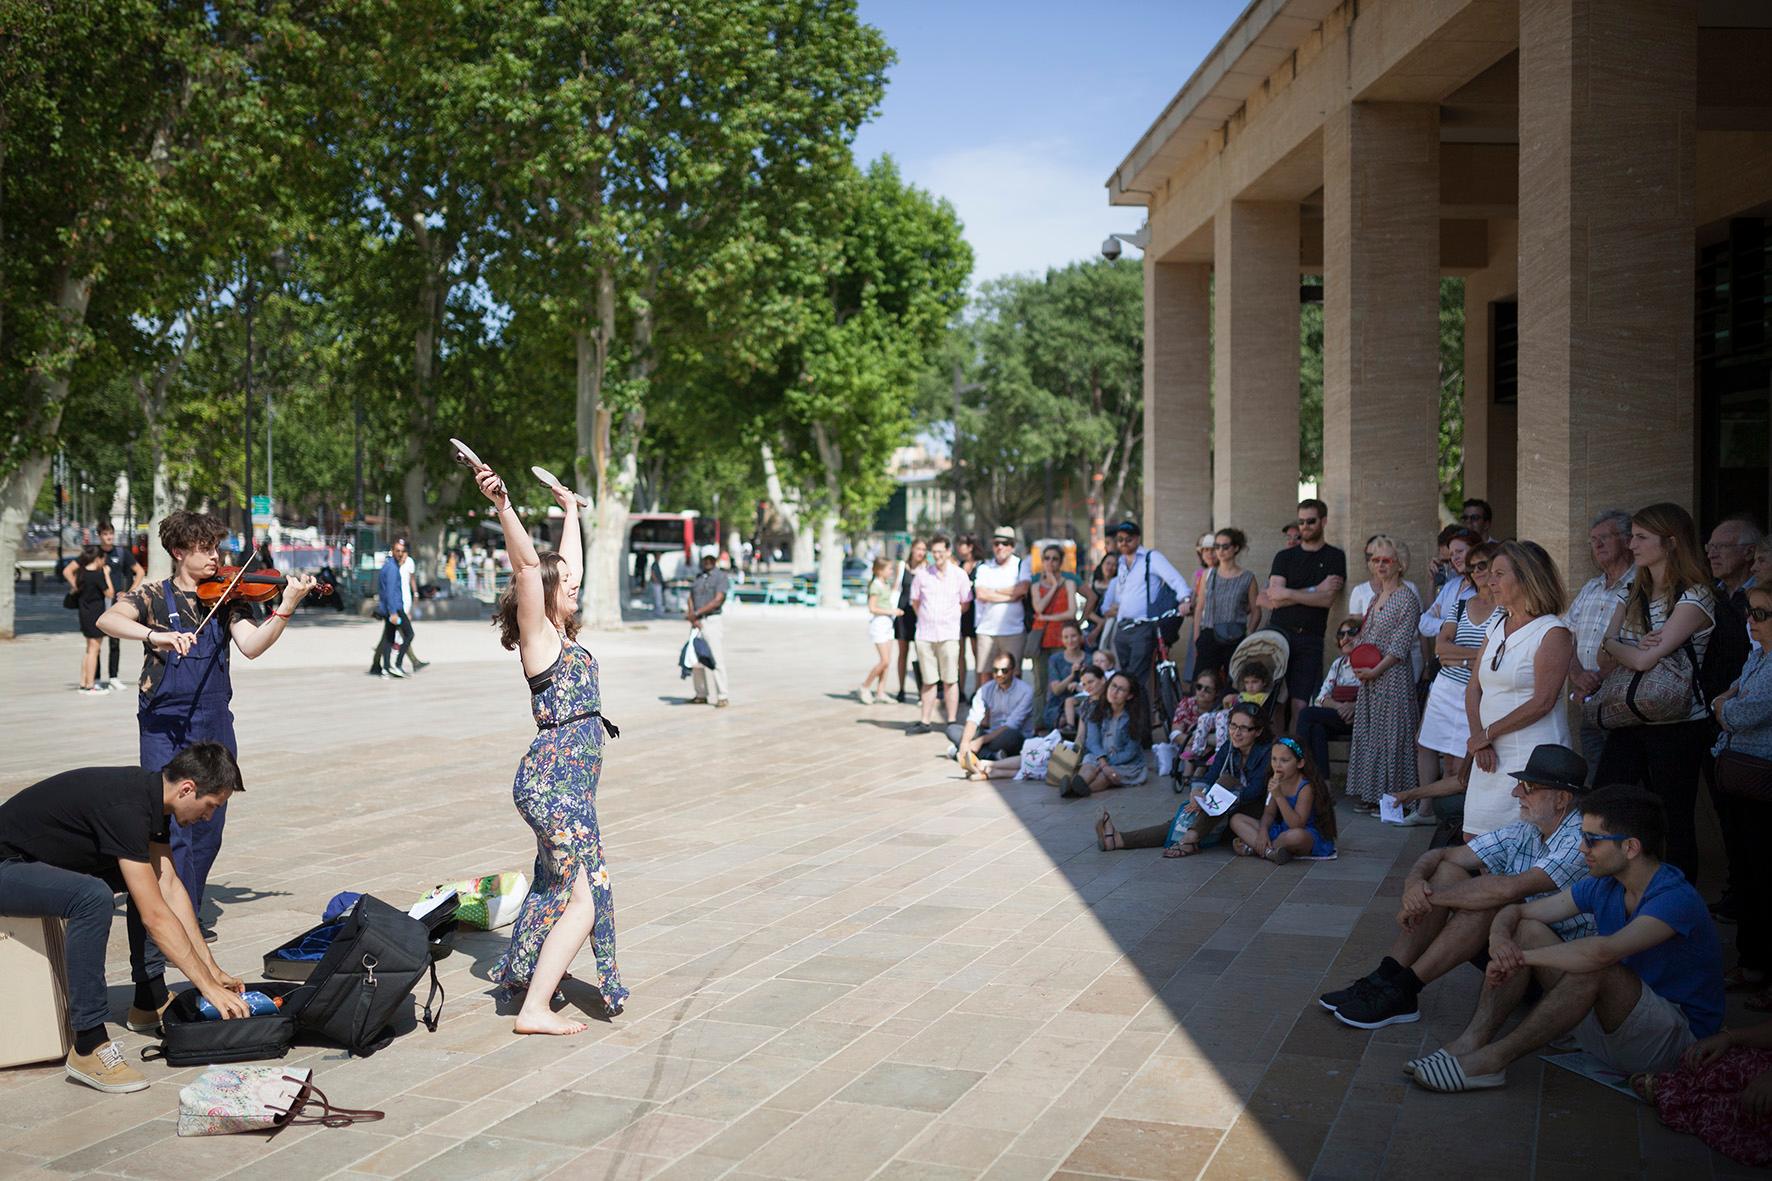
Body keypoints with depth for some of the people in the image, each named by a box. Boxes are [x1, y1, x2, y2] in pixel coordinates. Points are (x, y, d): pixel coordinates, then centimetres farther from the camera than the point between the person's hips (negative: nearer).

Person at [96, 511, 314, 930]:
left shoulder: (225, 598, 7)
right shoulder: (153, 596, 1)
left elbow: (251, 645, -8)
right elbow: (107, 620, -18)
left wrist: (286, 607, -22)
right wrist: (156, 635, -34)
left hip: (215, 725, 3)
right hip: (164, 724, -3)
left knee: (208, 826, 9)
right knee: (172, 824, -9)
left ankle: (189, 914, 25)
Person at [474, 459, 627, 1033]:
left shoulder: (562, 635, 12)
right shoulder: (538, 635, -10)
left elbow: (570, 566, 26)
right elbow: (527, 564, -25)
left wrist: (570, 511, 37)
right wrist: (501, 504, -35)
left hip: (564, 779, 10)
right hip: (555, 782, -10)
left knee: (558, 886, 22)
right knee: (585, 897, -8)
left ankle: (525, 974, 38)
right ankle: (535, 1009, -6)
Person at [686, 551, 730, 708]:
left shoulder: (721, 576, -4)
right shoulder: (698, 577, 16)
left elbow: (718, 601, -14)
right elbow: (691, 599, 8)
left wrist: (696, 613, -15)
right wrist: (693, 618, -9)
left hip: (713, 620, -7)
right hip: (697, 622, 7)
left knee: (717, 659, -11)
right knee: (696, 660, 9)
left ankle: (722, 696, -9)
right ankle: (701, 695, 17)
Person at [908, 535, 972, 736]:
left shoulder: (959, 575, 2)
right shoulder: (922, 574, 5)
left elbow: (965, 603, 11)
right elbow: (915, 601, 16)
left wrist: (949, 617, 10)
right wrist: (925, 617, 11)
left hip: (949, 634, -1)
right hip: (924, 634, 2)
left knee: (950, 680, -1)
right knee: (928, 681, 5)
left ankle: (952, 721, 6)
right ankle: (925, 721, 11)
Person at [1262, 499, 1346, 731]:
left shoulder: (1334, 557, 7)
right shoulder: (1285, 556, 14)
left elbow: (1327, 599, -6)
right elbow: (1275, 597, 0)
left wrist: (1287, 594, -3)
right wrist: (1315, 590, -5)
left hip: (1310, 638, -2)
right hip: (1278, 632, 2)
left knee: (1300, 705, -7)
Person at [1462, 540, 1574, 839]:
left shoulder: (1553, 632, -8)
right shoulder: (1495, 626, 14)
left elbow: (1542, 702, -15)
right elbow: (1474, 688, 11)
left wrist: (1487, 734, -10)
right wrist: (1478, 740, -4)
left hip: (1535, 755, -7)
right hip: (1491, 756, 7)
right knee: (1473, 840, 5)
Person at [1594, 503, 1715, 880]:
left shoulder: (1695, 597, -11)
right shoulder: (1632, 595, 12)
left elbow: (1645, 660, -20)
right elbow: (1605, 662, 5)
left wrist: (1613, 646, -1)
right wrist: (1636, 649, -14)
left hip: (1676, 726, -7)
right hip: (1628, 721, 7)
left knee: (1675, 824, 3)